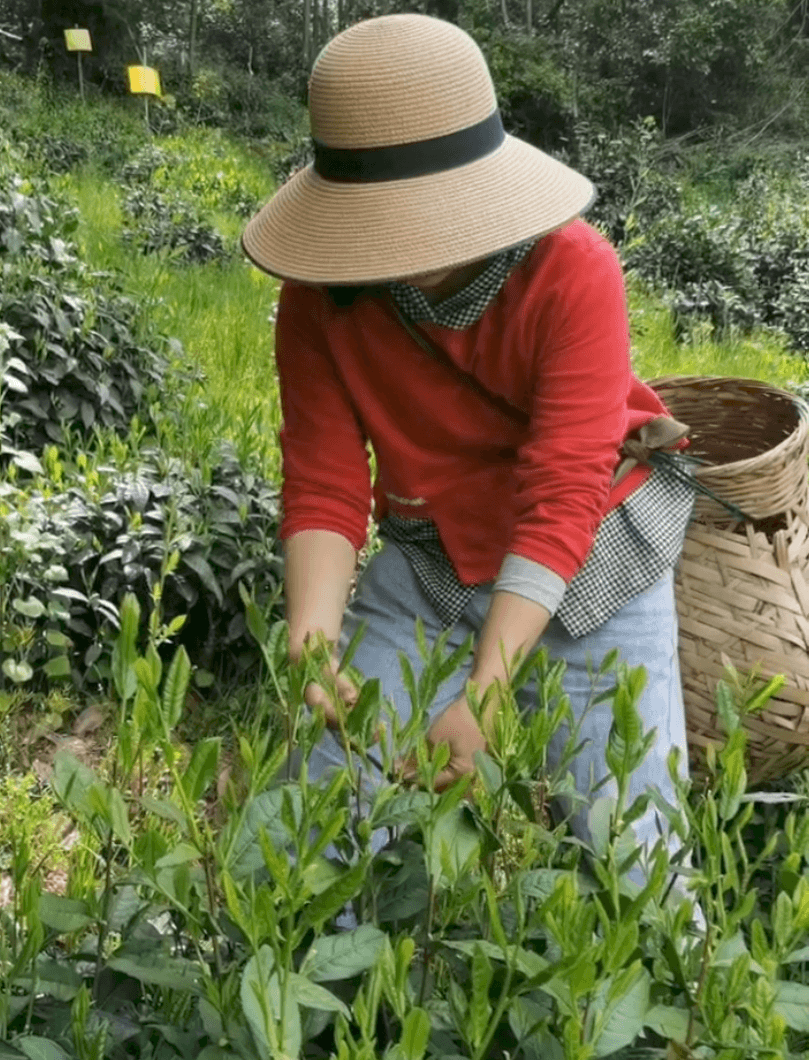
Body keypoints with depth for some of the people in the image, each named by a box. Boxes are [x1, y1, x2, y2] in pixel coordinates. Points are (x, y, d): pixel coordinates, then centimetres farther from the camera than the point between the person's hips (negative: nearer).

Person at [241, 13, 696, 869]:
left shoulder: (573, 270, -24)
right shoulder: (320, 297, -14)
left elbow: (562, 497, -28)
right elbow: (322, 488, -12)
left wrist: (482, 692, -35)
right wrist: (311, 649, -30)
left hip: (587, 567, -2)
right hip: (429, 564, 3)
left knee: (629, 848, -4)